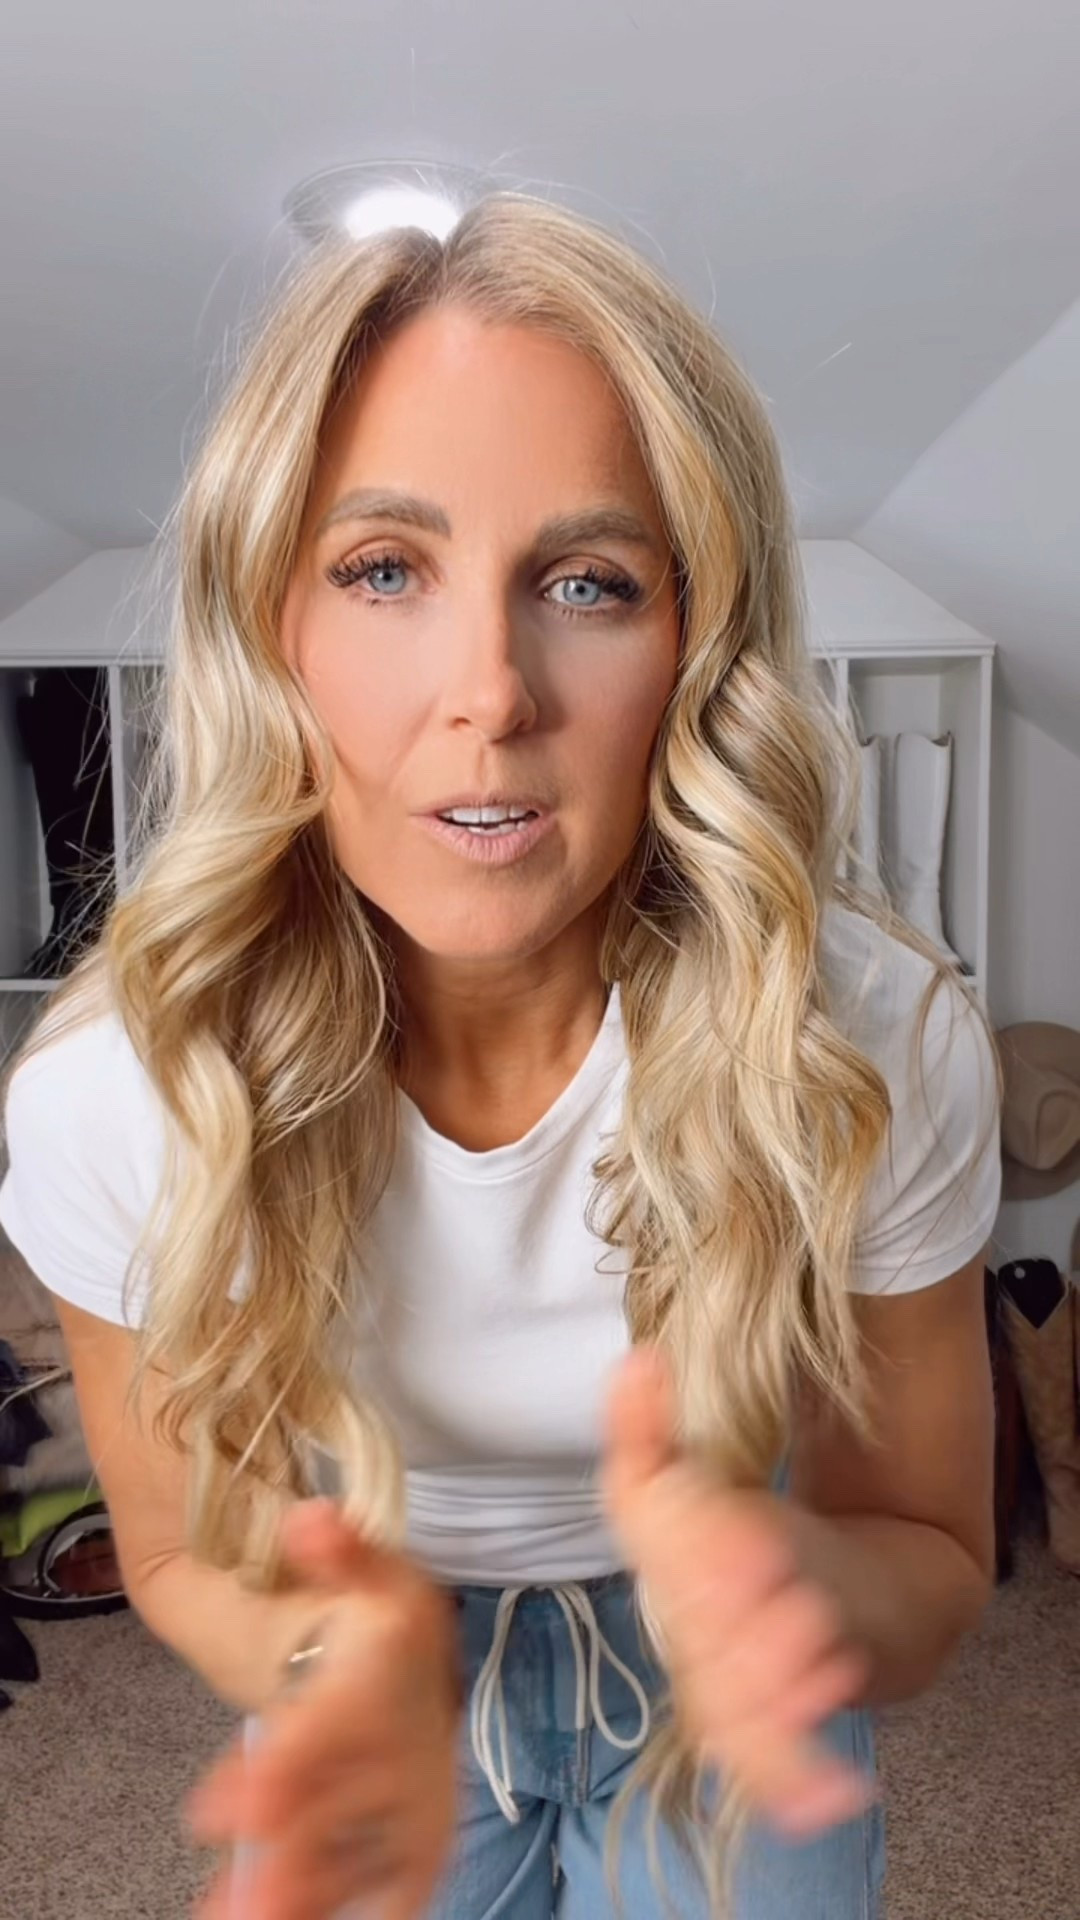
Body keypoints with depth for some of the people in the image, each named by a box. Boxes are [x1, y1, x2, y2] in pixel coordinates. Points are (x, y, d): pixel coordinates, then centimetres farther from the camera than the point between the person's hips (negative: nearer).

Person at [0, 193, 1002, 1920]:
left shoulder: (882, 1044, -29)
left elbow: (935, 1554, -15)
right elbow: (185, 1545, -11)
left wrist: (797, 1586, -38)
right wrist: (339, 1656, -34)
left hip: (723, 1705, 0)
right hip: (375, 1678, 1)